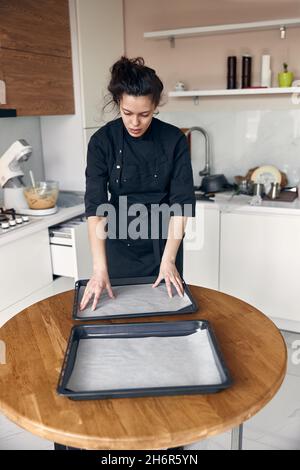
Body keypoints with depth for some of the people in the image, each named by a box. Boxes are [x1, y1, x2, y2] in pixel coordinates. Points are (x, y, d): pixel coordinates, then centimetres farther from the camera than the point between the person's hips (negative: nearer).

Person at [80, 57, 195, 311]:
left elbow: (182, 203, -11)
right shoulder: (102, 141, -11)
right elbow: (95, 205, -19)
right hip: (120, 246, 0)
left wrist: (169, 259, -18)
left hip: (164, 243, 1)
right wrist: (99, 268, -27)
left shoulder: (174, 140, -10)